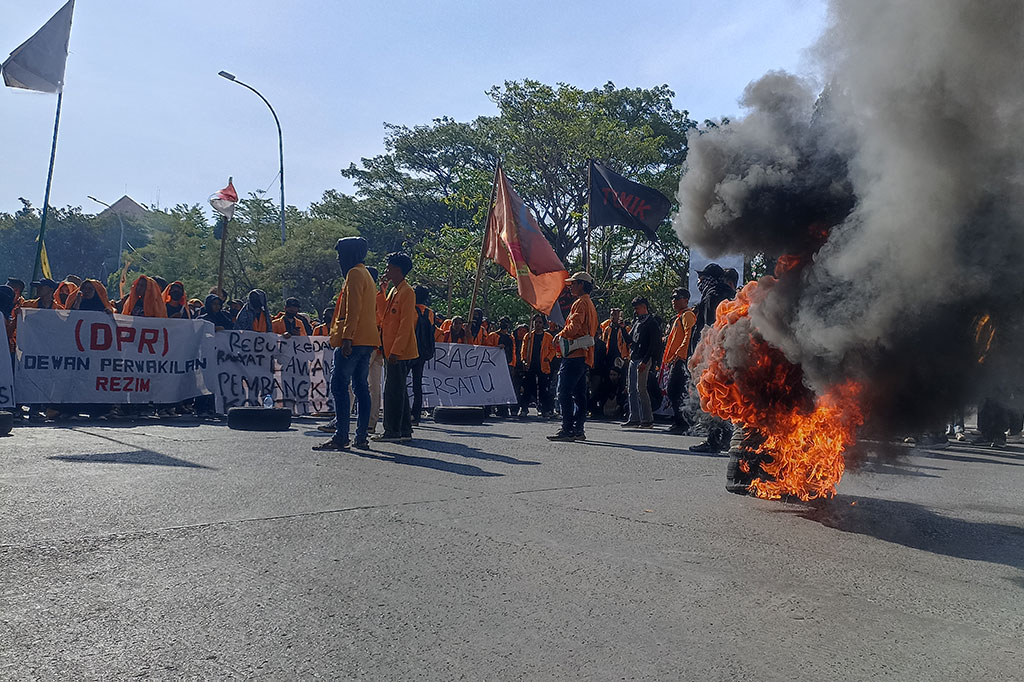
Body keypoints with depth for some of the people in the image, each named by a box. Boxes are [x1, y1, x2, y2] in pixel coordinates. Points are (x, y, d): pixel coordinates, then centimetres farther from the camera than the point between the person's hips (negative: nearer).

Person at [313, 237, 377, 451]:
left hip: (353, 340, -10)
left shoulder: (355, 274, -7)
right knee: (361, 386, 8)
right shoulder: (366, 275, 22)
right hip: (367, 340, 10)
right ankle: (361, 438, 9)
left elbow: (353, 308, -18)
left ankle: (341, 437, -11)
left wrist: (347, 337, -23)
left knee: (339, 385, -9)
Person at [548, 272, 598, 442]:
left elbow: (574, 326, -20)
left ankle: (567, 430, -13)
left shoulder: (580, 303, -8)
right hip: (584, 356, 11)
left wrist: (560, 335, -4)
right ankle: (578, 430, 12)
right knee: (579, 394, 10)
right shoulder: (590, 305, 23)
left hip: (575, 354, -11)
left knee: (564, 392, -11)